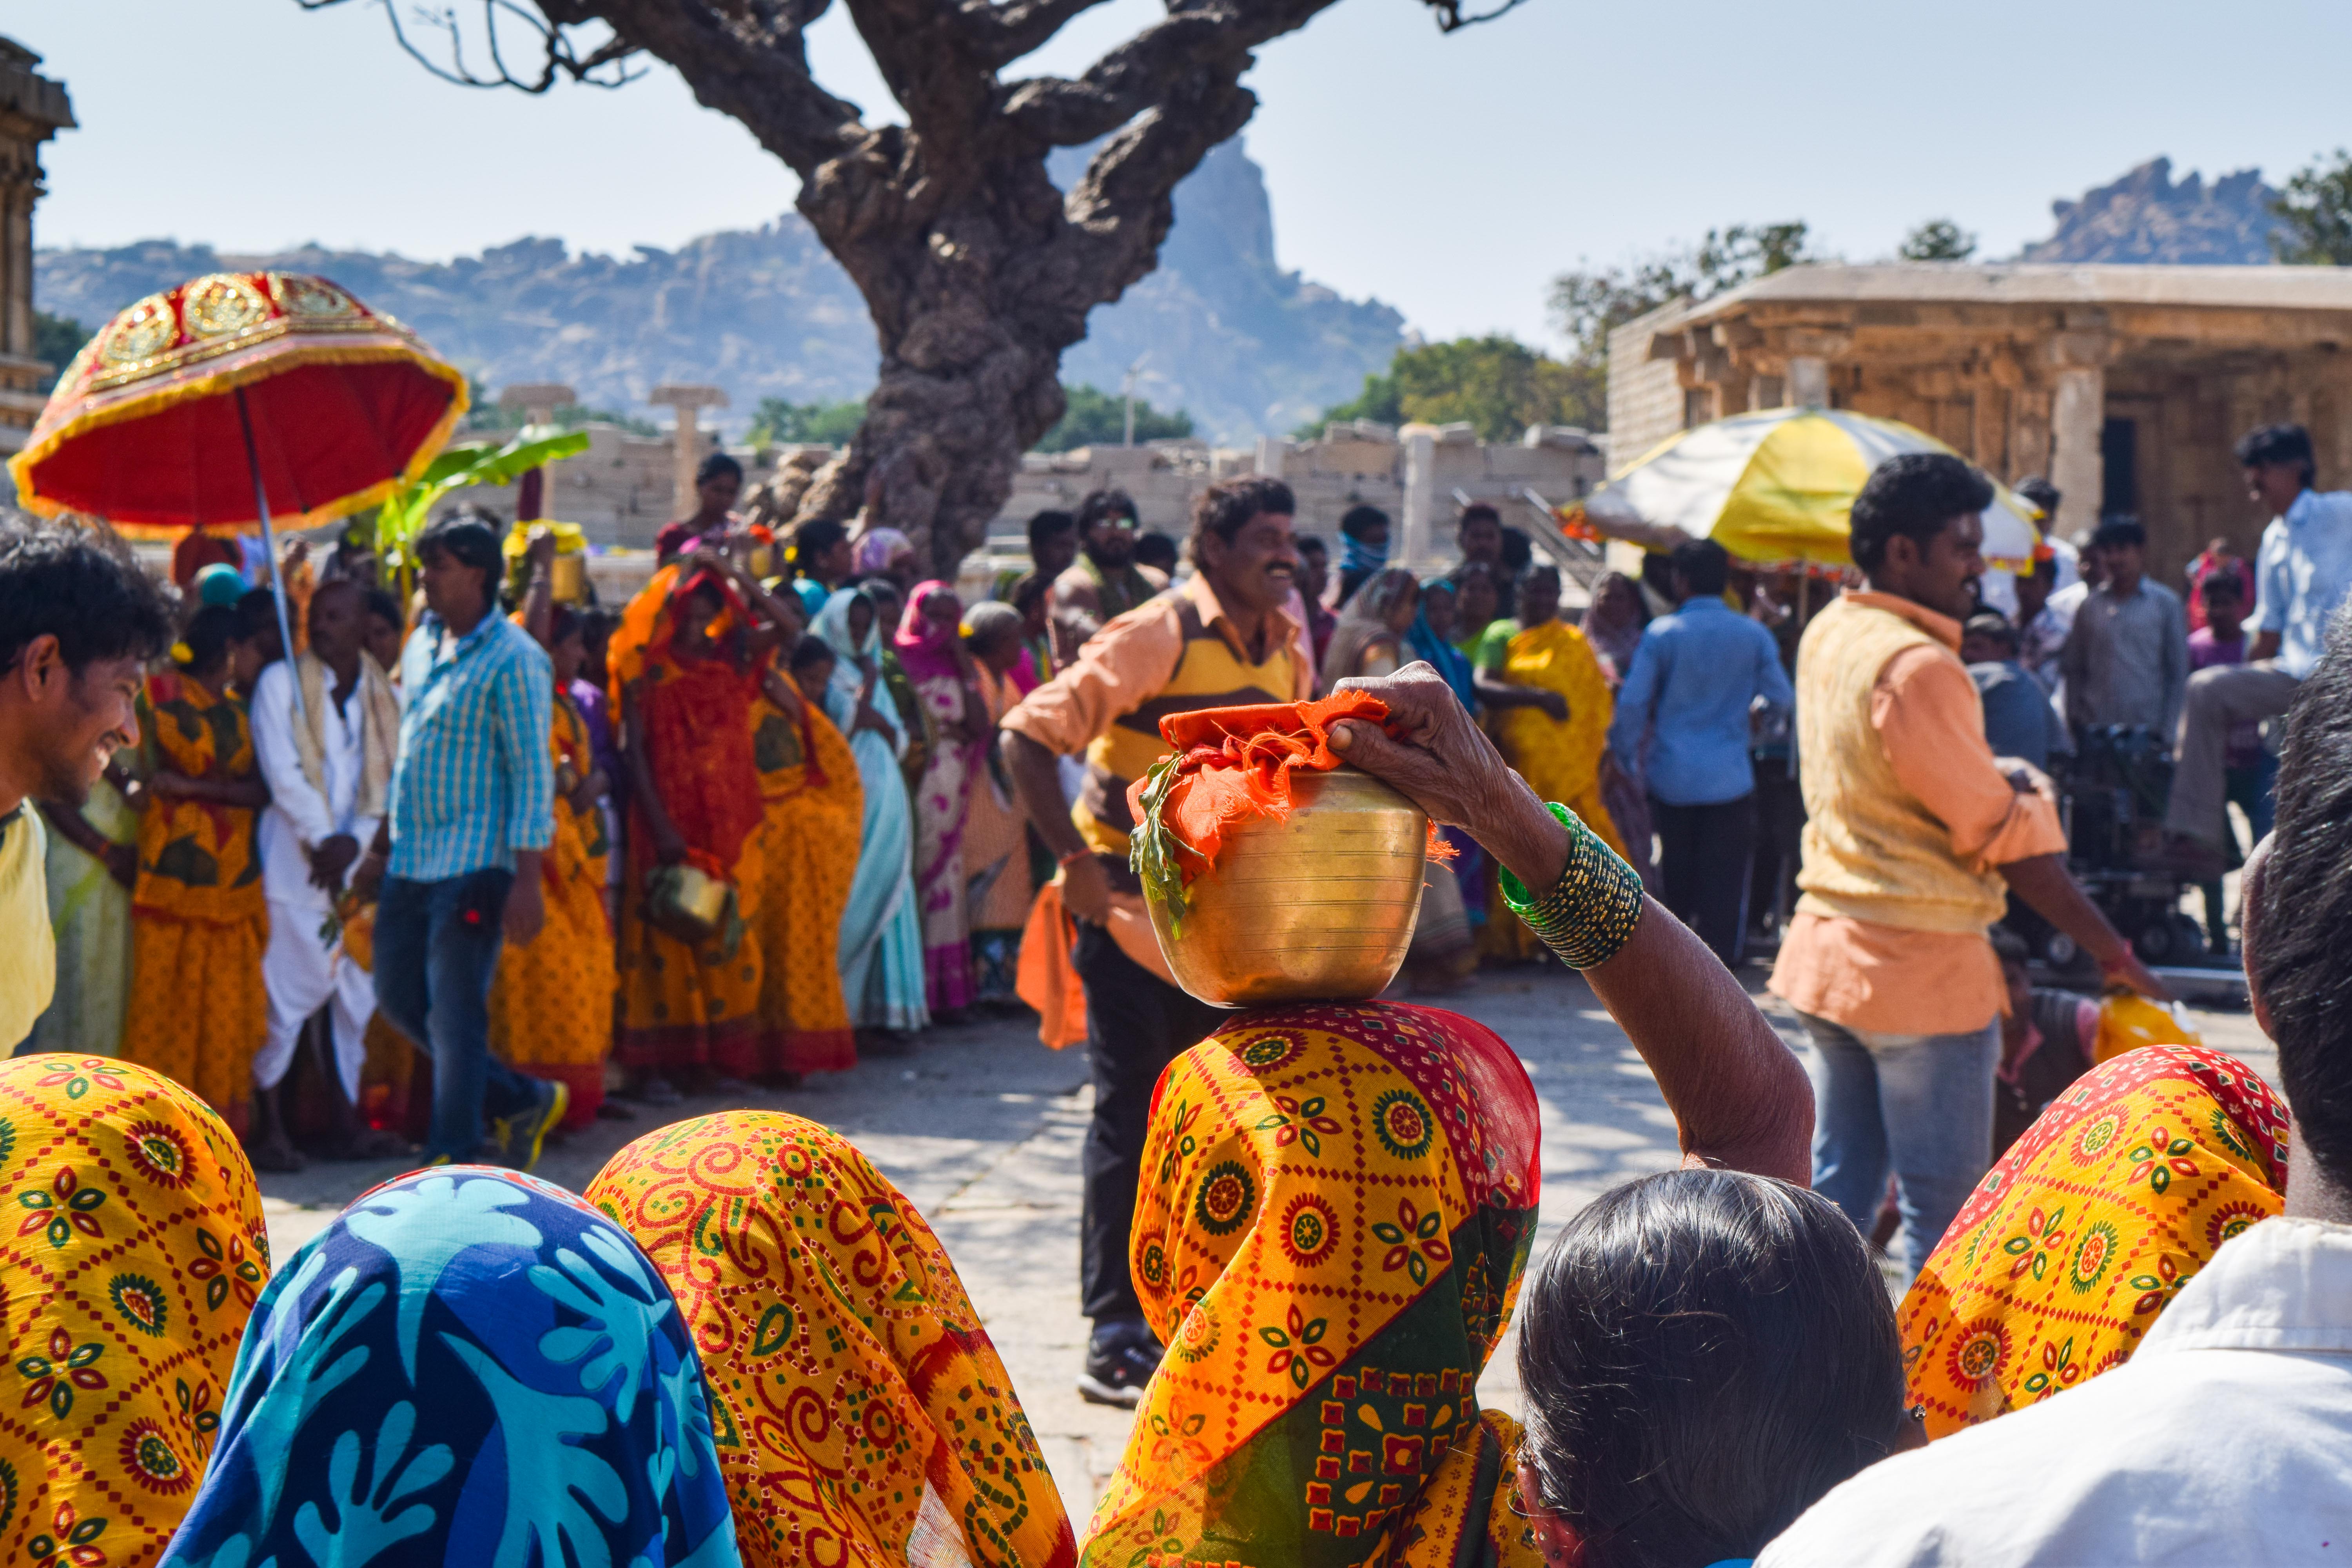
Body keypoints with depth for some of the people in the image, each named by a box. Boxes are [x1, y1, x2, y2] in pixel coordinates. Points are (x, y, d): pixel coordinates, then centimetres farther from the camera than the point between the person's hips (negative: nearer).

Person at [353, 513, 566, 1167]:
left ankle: (451, 1165, 7)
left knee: (453, 1017, -4)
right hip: (412, 862, 9)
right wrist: (382, 846, 20)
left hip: (473, 867, -9)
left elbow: (532, 774, -14)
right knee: (399, 997, 12)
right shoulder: (422, 644, 13)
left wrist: (526, 879, -19)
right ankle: (521, 1099, 25)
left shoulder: (512, 659, -12)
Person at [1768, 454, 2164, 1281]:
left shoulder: (1829, 635, 8)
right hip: (1923, 965, -9)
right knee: (1943, 1211, 0)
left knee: (1838, 1186, 13)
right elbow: (2004, 836, -16)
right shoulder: (1918, 666, -19)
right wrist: (2114, 953, -9)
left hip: (1831, 948, 9)